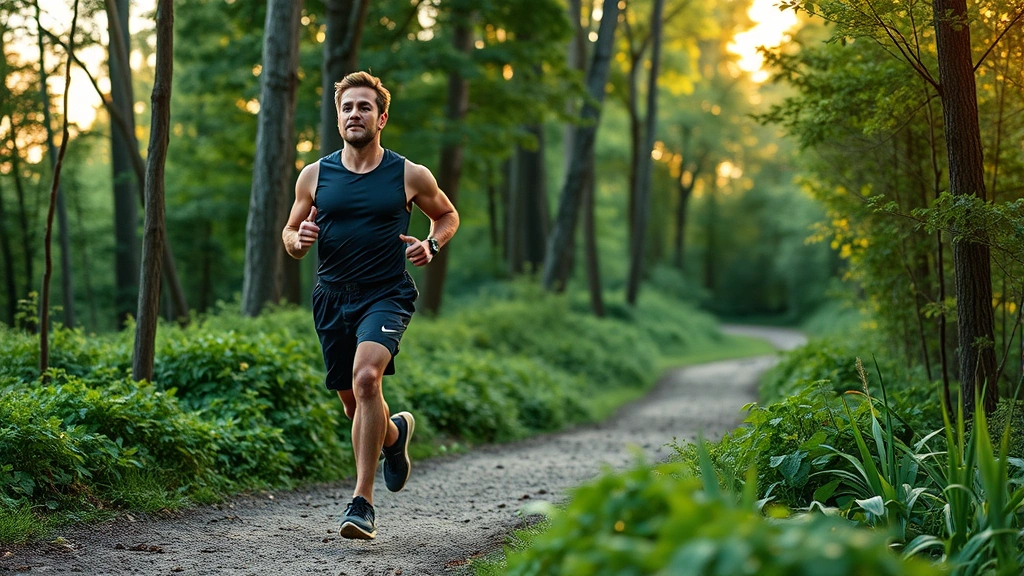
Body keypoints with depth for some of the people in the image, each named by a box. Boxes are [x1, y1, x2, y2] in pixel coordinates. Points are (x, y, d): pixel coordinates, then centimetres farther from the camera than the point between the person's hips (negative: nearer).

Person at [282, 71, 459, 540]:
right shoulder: (314, 176, 4)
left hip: (386, 295, -4)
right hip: (332, 298, 4)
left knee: (366, 378, -28)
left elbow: (447, 215, 16)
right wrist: (298, 240, -10)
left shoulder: (409, 176, 0)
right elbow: (289, 234, 15)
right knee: (353, 403, 12)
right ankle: (396, 432, 48)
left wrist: (431, 245, -5)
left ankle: (362, 501, -24)